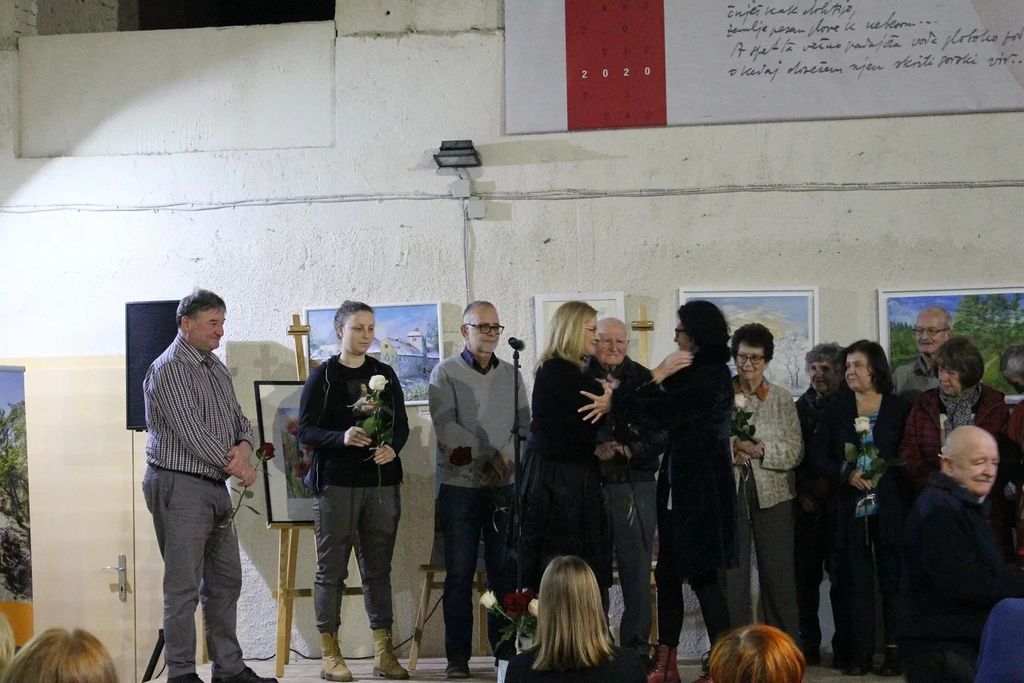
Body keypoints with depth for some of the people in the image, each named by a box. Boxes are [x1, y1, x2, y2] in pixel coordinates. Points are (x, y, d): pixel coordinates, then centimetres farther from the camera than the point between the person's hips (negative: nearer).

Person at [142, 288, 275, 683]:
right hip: (180, 487, -9)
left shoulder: (215, 367, 15)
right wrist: (237, 466, -11)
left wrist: (245, 446, -7)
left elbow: (238, 418, 17)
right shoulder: (169, 369, -13)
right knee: (184, 587, -4)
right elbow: (192, 434, -19)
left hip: (216, 487, 9)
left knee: (226, 581, 13)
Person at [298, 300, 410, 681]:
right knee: (331, 570, -1)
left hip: (382, 482, 4)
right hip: (337, 482, -4)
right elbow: (305, 430, -5)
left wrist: (392, 447, -10)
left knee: (378, 568, 7)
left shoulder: (384, 374, 11)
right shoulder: (323, 376, 0)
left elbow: (402, 424, 12)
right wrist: (342, 438, -21)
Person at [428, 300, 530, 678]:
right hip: (460, 487, -3)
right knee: (460, 573, 1)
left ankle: (505, 649, 12)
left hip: (504, 487, 3)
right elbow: (446, 426, -10)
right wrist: (488, 455, -15)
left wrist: (508, 461, -11)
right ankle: (458, 656, 7)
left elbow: (523, 424, 6)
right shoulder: (446, 373, 0)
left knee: (504, 572, 5)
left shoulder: (511, 374, 11)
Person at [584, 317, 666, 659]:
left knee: (636, 568, 2)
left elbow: (661, 434, 3)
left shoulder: (645, 380, 6)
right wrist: (594, 452, -12)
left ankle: (637, 645, 10)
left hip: (636, 486, 0)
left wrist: (629, 451, -11)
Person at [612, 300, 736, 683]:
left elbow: (662, 413, -18)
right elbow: (661, 407, 9)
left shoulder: (711, 378, -14)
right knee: (667, 574, 9)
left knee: (703, 576, -4)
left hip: (701, 489, -9)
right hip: (678, 485, 9)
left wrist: (618, 400, -10)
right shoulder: (691, 372, 15)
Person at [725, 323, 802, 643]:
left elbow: (796, 450, 0)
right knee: (731, 576, 5)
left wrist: (762, 450, -15)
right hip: (728, 494, 0)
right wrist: (730, 450, -17)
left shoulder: (782, 399, 6)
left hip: (773, 496, 0)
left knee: (779, 576, 4)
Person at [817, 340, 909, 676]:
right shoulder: (837, 409, 8)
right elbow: (823, 456, 6)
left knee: (892, 578, 0)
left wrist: (882, 475, -10)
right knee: (857, 579, 3)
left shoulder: (898, 408, 3)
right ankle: (861, 652, 6)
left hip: (890, 506, -2)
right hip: (851, 507, 2)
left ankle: (894, 651, 6)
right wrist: (848, 474, -11)